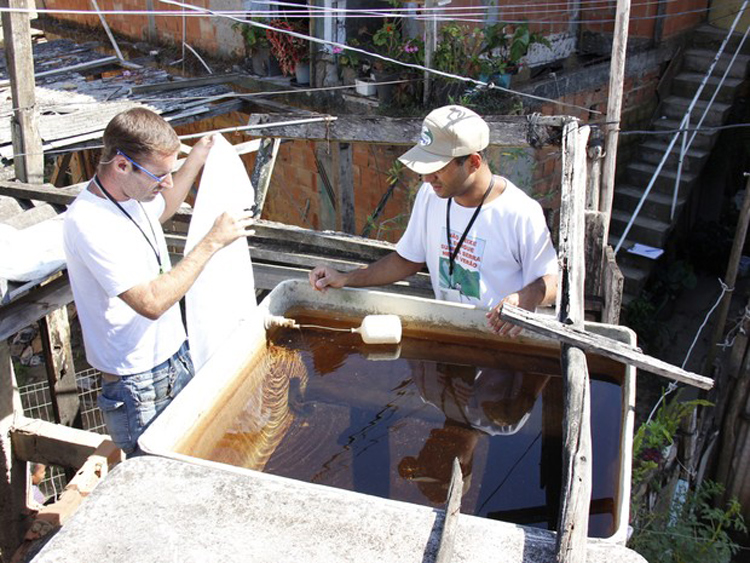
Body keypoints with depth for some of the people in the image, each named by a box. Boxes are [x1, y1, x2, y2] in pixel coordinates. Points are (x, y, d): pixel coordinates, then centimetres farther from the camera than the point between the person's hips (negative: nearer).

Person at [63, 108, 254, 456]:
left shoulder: (131, 192, 1)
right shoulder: (88, 222, -26)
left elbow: (161, 211, 28)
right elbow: (152, 302, -31)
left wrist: (195, 161, 19)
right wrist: (211, 243, -27)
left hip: (176, 360, 8)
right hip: (139, 388, -8)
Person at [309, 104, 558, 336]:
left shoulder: (521, 214, -19)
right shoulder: (430, 194, 0)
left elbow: (551, 281, -10)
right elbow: (409, 260, 11)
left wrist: (525, 299, -33)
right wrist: (345, 279, 2)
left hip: (502, 334, -2)